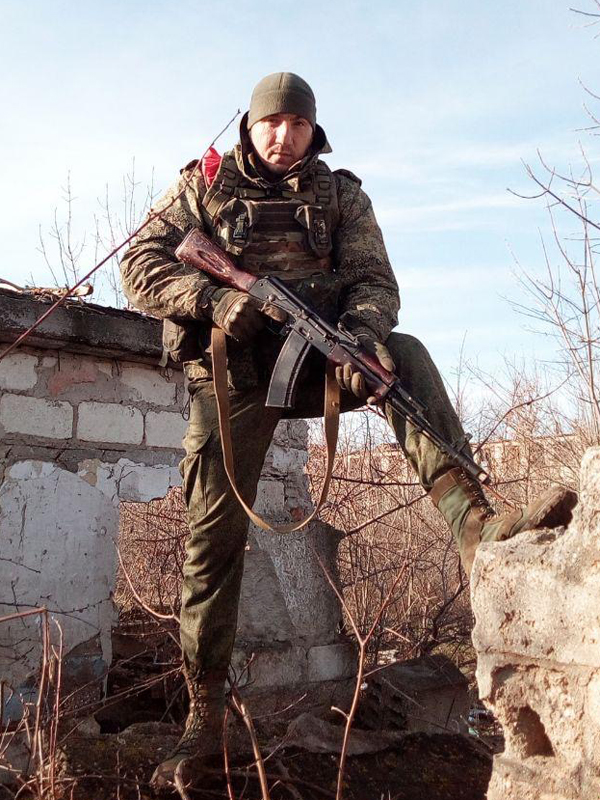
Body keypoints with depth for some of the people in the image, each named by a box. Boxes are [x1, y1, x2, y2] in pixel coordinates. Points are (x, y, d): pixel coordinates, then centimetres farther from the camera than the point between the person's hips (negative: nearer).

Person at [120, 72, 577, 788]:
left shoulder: (340, 194, 10)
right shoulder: (205, 184, 8)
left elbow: (375, 280, -2)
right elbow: (140, 264, -2)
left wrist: (361, 332, -26)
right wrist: (213, 298, -21)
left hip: (314, 358, 1)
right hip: (231, 374, -1)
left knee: (405, 355, -28)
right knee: (214, 538, -4)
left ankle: (477, 528, -42)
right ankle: (203, 716, 8)